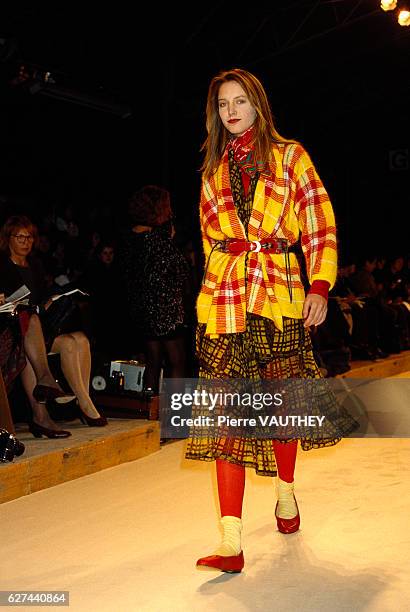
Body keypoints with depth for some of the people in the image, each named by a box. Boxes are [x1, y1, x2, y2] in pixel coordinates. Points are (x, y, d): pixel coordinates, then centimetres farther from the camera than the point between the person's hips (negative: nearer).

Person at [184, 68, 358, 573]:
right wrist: (223, 277, 13)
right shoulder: (213, 170, 17)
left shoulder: (289, 156, 8)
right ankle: (231, 543, -6)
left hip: (280, 293, -1)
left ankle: (286, 493, 37)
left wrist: (320, 287, -7)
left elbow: (321, 227, 3)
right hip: (223, 299, 2)